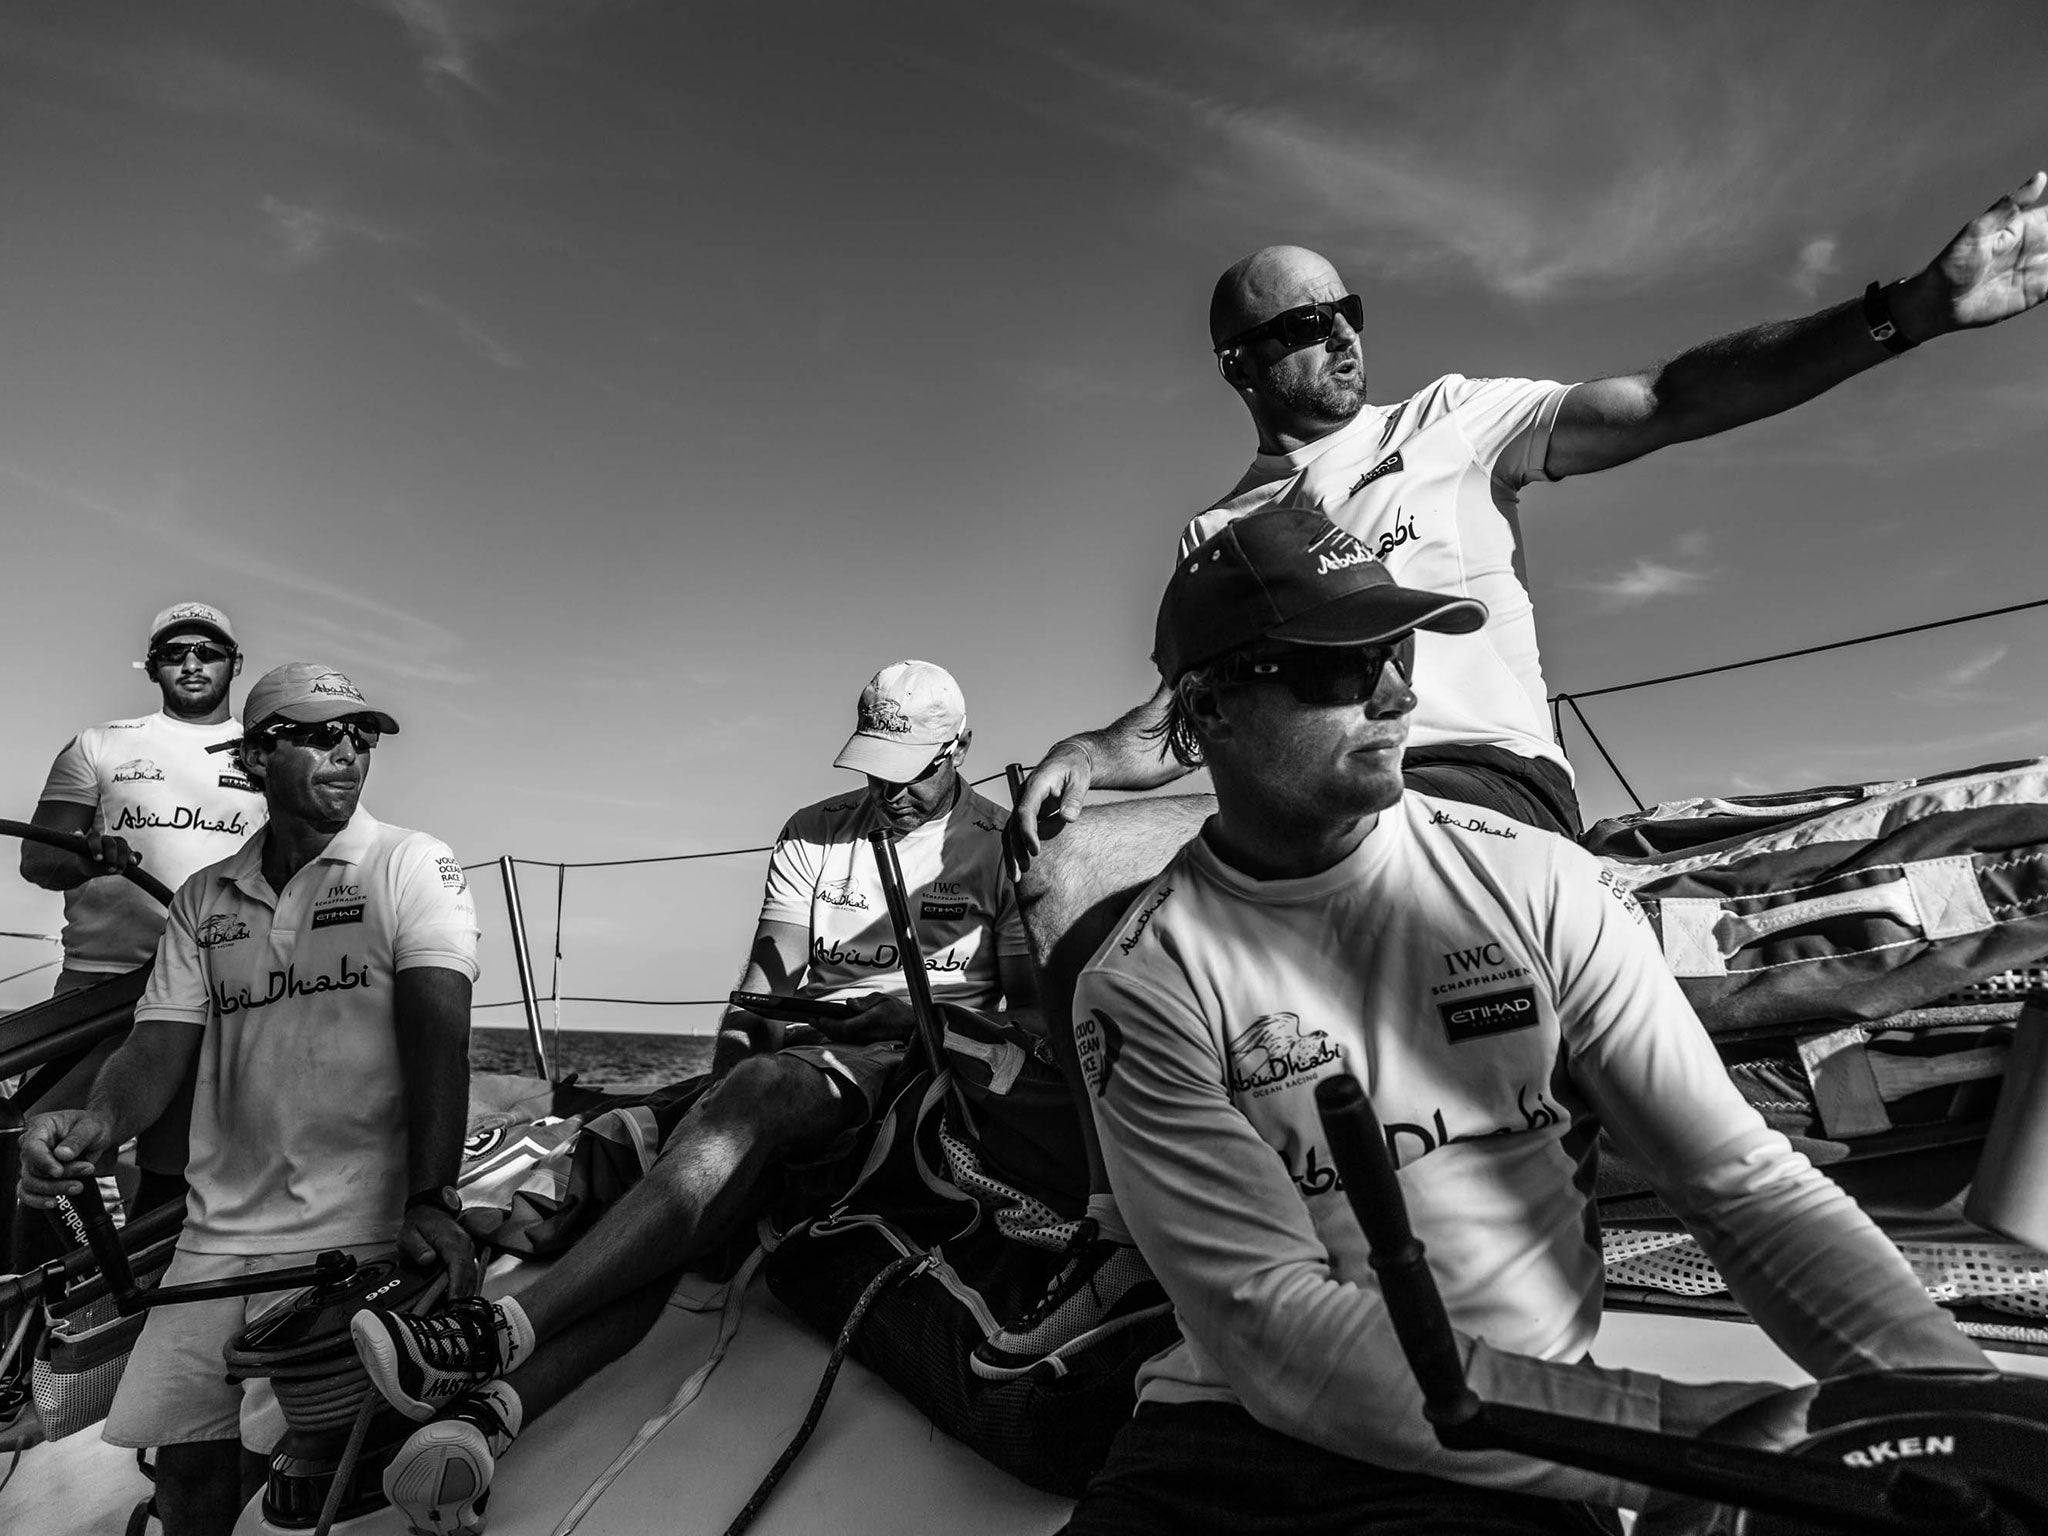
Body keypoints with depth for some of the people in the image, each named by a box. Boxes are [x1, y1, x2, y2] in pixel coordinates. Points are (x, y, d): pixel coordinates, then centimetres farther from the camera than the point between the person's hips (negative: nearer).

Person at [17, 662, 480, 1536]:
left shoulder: (410, 865, -5)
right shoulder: (203, 901, 10)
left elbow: (436, 1029, -15)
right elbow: (159, 1045, 5)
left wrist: (431, 1201, -24)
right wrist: (94, 1124, -19)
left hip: (349, 1231, -4)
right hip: (216, 1232, 5)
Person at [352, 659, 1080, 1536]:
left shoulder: (1001, 848, 8)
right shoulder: (813, 834, 17)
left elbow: (1035, 1003, 3)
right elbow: (769, 975, 9)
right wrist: (729, 1058, -6)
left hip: (931, 1063, -4)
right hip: (804, 1049, 4)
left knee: (754, 1099, -33)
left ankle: (505, 1332, -38)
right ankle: (490, 1409, -40)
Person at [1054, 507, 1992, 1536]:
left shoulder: (1536, 886, -2)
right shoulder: (1143, 982, -10)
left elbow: (1747, 1183, 0)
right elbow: (1273, 1330, -15)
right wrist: (1653, 1423, -21)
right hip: (1229, 1440, -1)